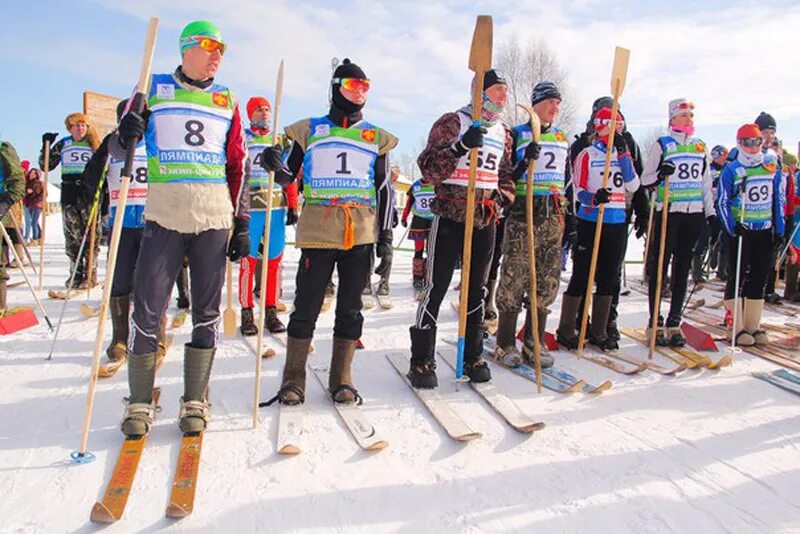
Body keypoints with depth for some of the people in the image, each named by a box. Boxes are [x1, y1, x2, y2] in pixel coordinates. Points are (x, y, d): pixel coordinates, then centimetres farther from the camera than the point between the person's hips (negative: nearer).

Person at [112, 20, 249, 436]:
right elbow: (117, 150, 10)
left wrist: (242, 223, 7)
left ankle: (194, 402, 14)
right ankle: (140, 404, 13)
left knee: (207, 312, 3)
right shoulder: (153, 89, 9)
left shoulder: (227, 101, 14)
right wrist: (125, 138, -15)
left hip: (214, 219, 2)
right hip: (163, 217, -1)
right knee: (147, 311, -2)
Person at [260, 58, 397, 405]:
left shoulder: (376, 137, 15)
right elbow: (288, 176, 13)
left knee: (350, 307, 5)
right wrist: (275, 164, -10)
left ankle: (341, 379, 16)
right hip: (317, 231, -1)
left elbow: (385, 188, 14)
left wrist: (386, 233, 6)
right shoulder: (310, 130, 12)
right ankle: (294, 379, 11)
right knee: (306, 305, -2)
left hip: (361, 233, 2)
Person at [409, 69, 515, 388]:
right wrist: (460, 147, -25)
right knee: (435, 289, -4)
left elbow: (507, 174, 23)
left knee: (476, 290, 11)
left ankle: (473, 358, 23)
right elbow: (428, 169, -11)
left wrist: (503, 198, 2)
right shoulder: (451, 122, -2)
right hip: (450, 217, -5)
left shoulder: (504, 132, 16)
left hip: (486, 221, 6)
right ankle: (422, 362, 6)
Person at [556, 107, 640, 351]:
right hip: (591, 221, -5)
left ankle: (598, 331, 19)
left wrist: (624, 154, -5)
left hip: (617, 222, 6)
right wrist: (594, 199, -26)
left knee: (608, 279, 8)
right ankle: (566, 330, 6)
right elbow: (578, 189, -5)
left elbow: (633, 186, 1)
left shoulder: (623, 154, 14)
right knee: (581, 276, -5)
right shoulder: (587, 154, -1)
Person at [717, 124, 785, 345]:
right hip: (739, 231, -4)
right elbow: (722, 202, -4)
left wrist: (779, 229, 7)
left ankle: (753, 325, 16)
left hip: (765, 231, 4)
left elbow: (779, 199, 12)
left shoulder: (772, 165, 7)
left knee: (760, 277, 7)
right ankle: (736, 327, 3)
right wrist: (732, 226, -17)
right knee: (737, 277, -3)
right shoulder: (731, 170, -4)